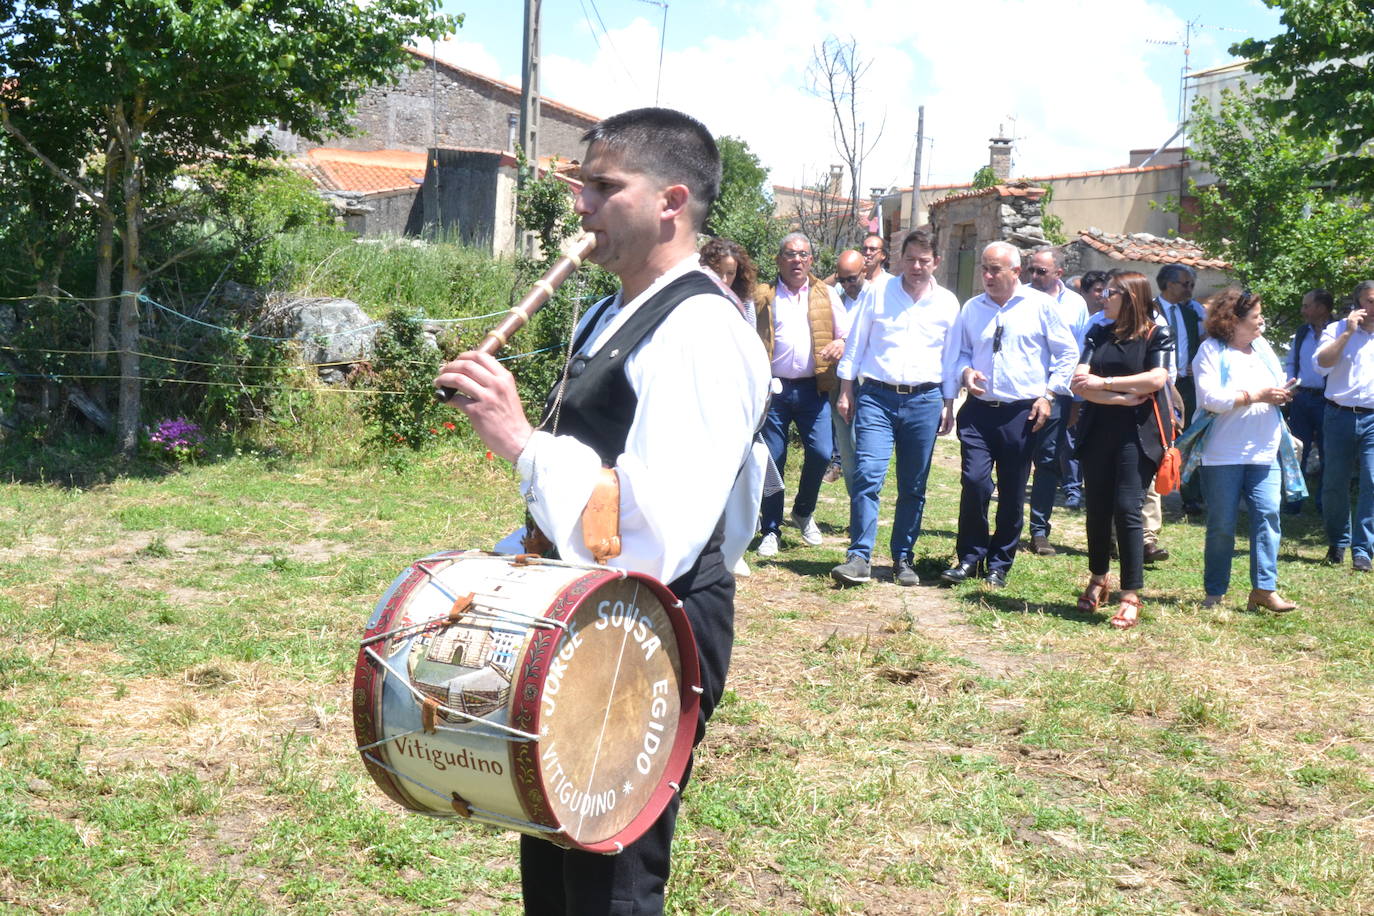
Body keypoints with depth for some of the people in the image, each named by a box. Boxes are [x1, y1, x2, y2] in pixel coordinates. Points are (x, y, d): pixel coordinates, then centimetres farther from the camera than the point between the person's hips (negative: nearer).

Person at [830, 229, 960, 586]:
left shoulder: (947, 303, 7)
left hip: (924, 400, 2)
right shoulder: (878, 293, 4)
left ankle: (902, 558, 18)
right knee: (867, 474, -15)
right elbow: (855, 344, 7)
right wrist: (846, 391, 4)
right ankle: (860, 557, -14)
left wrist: (949, 405, 10)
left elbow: (951, 358, 13)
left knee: (913, 487, 7)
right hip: (877, 396, -2)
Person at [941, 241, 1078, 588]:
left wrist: (1049, 394, -3)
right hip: (978, 411, 2)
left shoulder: (1040, 305, 1)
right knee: (974, 481, -12)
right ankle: (969, 558, 4)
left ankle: (999, 565, 18)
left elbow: (1068, 353, 5)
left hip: (1022, 413, -2)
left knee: (1012, 494, 4)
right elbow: (959, 351, 21)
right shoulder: (972, 308, 10)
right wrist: (965, 371, -1)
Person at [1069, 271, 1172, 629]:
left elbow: (1156, 379, -14)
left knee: (1127, 509, -12)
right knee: (1097, 508, 8)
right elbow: (1079, 384, 0)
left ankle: (1131, 596, -7)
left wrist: (1105, 382, -9)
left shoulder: (1156, 336, 1)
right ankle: (1098, 580, 27)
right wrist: (1121, 398, -12)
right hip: (1098, 431, 4)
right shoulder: (1098, 335, 12)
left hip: (1138, 434, -4)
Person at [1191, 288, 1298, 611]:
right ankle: (1215, 593, 12)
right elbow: (1210, 398, -19)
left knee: (1267, 514, -7)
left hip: (1263, 451, 5)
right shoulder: (1212, 350, -6)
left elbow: (1277, 387, 22)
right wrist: (1257, 396, -17)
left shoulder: (1263, 347, 13)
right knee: (1221, 524, 2)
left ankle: (1264, 588, -4)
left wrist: (1281, 395, -2)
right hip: (1223, 454, -5)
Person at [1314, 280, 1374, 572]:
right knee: (1334, 484, 6)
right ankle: (1338, 542, 24)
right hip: (1340, 416, 0)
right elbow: (1322, 364, -11)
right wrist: (1348, 332, -12)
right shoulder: (1337, 329, 5)